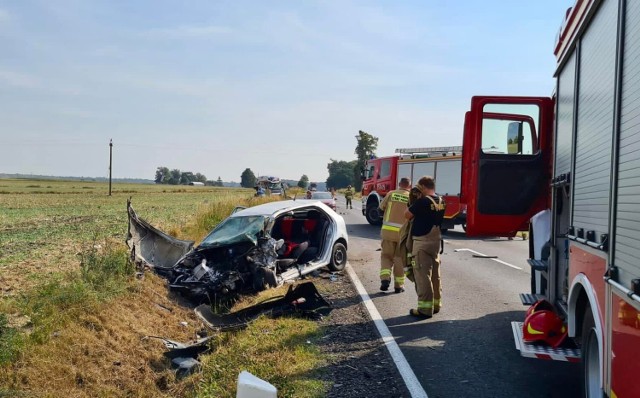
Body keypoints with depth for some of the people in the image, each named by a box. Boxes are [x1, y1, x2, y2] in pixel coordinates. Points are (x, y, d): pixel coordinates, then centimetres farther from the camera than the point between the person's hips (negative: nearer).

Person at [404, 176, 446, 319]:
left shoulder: (422, 201, -18)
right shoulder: (441, 201, 6)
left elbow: (407, 215, -11)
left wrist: (412, 204, 6)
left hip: (422, 242, -8)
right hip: (436, 241, 8)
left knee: (422, 275, -4)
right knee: (435, 274, 15)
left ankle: (425, 308, -2)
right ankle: (436, 304, 25)